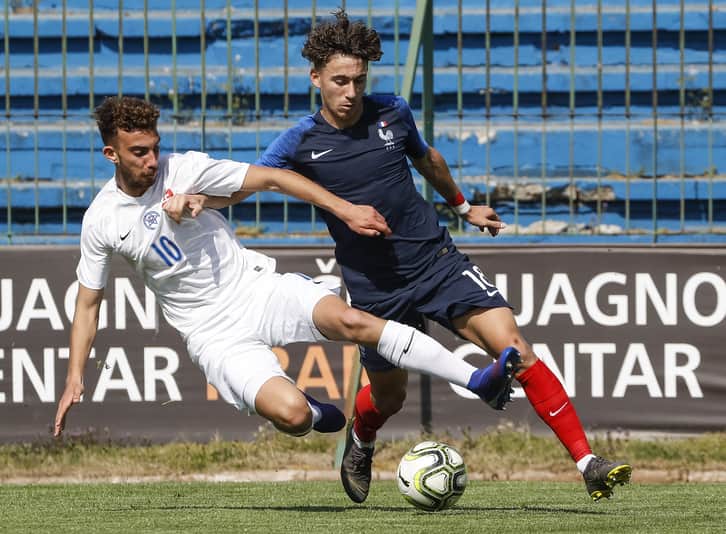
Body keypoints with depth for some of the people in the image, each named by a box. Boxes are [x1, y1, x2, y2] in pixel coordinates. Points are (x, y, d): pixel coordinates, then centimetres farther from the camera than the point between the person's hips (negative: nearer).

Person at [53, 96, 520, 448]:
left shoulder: (183, 169, -5)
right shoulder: (101, 221, -2)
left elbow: (271, 179, -3)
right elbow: (88, 305, 8)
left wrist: (345, 210, -10)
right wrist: (75, 380, 2)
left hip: (255, 288, 1)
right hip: (214, 333, -1)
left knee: (349, 320, -27)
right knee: (292, 414, -26)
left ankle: (476, 380, -27)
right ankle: (315, 413, 12)